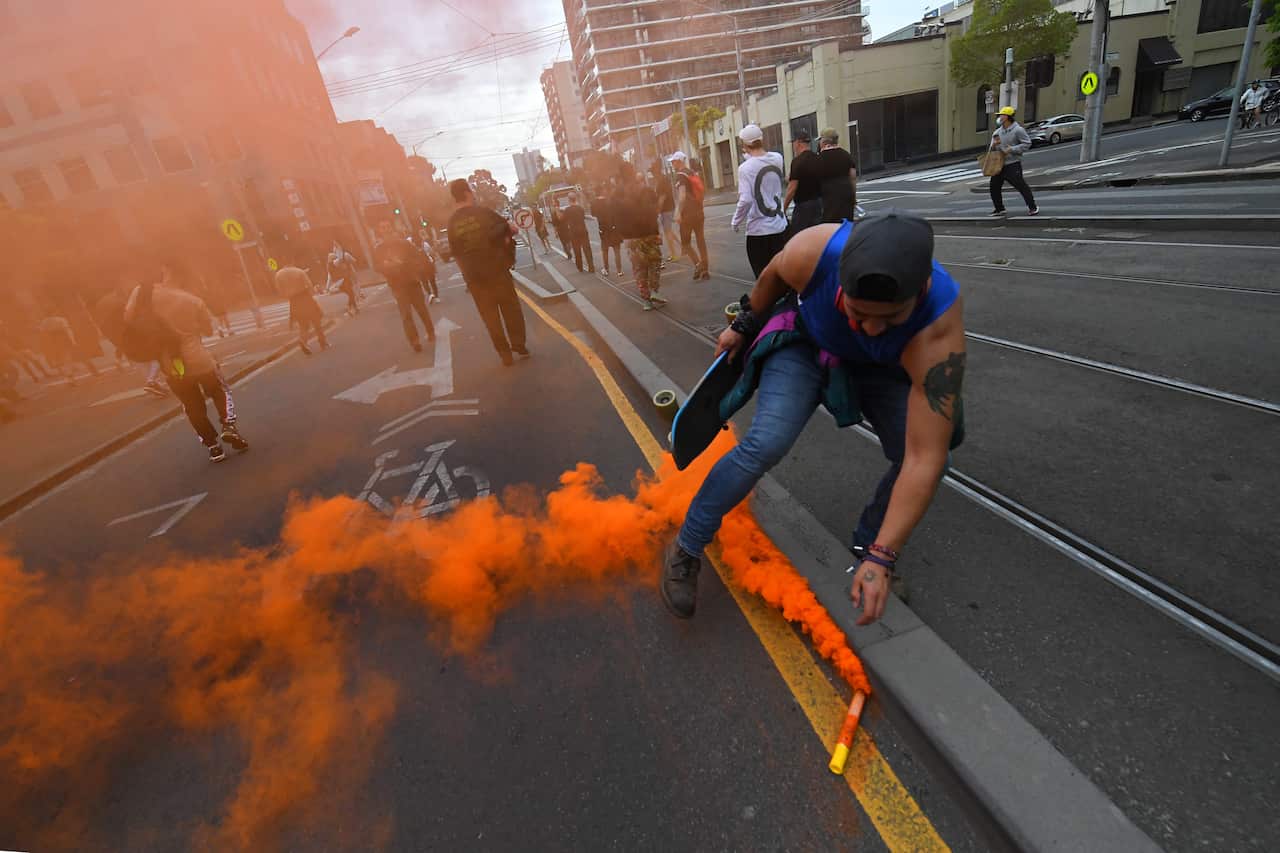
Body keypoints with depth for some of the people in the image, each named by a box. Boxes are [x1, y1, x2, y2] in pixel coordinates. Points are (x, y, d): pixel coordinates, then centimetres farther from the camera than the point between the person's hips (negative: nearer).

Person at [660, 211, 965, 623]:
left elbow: (924, 458, -37)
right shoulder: (813, 252, -38)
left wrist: (880, 558, -36)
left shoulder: (936, 335, -38)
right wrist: (743, 327, 5)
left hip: (883, 366, 2)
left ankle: (864, 548, 14)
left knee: (914, 458, -16)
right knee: (765, 444, -24)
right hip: (806, 342, -1)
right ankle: (686, 550, -7)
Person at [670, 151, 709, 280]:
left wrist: (678, 213, -26)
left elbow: (682, 195, -23)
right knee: (701, 240, 9)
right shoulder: (692, 173, 14)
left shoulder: (680, 175, -11)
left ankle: (698, 264, -12)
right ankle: (704, 270, 12)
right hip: (699, 212, 8)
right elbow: (703, 190, 20)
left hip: (687, 213, -8)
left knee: (685, 242, 1)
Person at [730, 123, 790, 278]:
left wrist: (735, 222, -7)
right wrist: (752, 155, 22)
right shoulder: (777, 158, 3)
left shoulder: (746, 167, -13)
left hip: (758, 230, -5)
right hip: (780, 226, 5)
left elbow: (745, 200, -20)